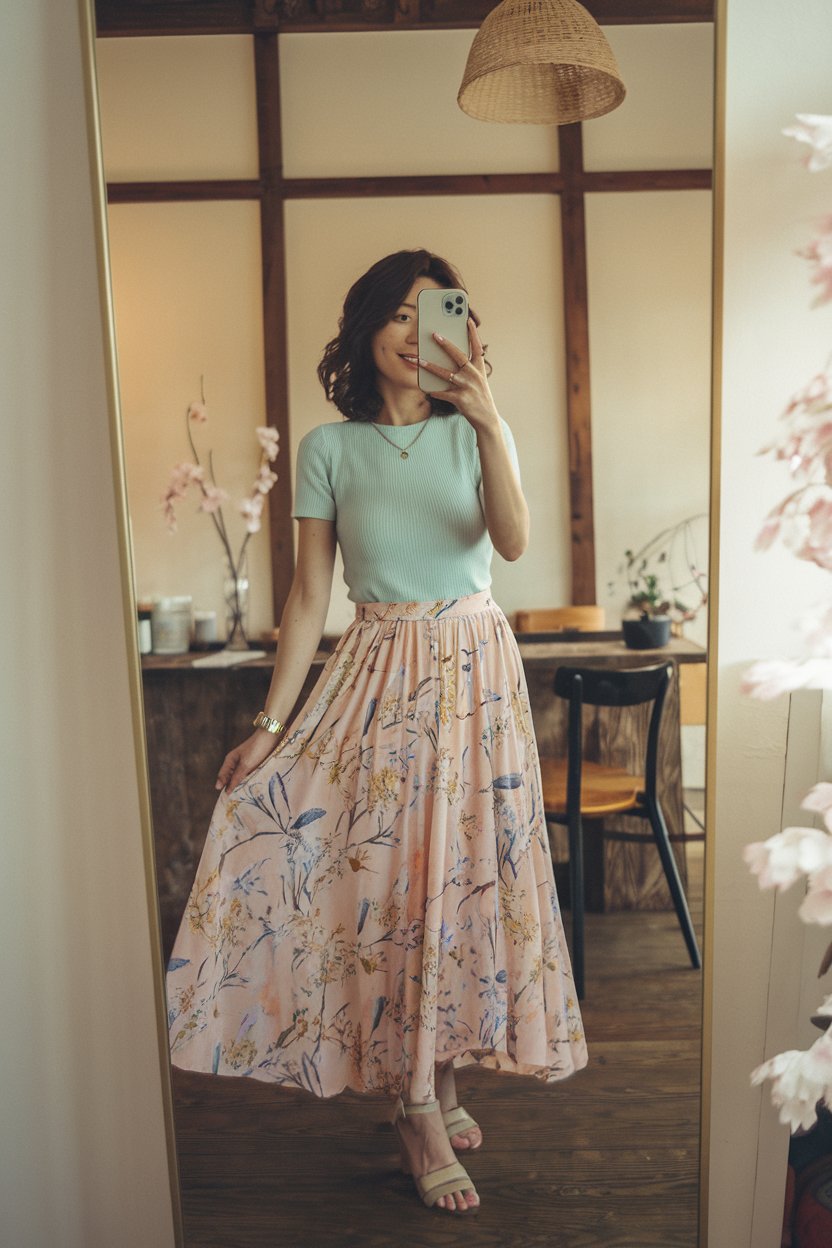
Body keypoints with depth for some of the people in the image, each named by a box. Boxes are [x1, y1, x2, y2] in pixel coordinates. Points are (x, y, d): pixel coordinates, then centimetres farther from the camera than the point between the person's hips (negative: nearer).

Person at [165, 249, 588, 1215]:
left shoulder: (471, 433, 3)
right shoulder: (328, 448, 1)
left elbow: (513, 542, -16)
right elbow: (309, 595, -1)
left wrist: (490, 421, -30)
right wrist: (269, 725, -6)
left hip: (476, 667, 1)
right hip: (379, 671, -1)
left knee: (464, 865, 4)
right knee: (389, 871, -1)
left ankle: (439, 1076, 24)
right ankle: (419, 1112, 13)